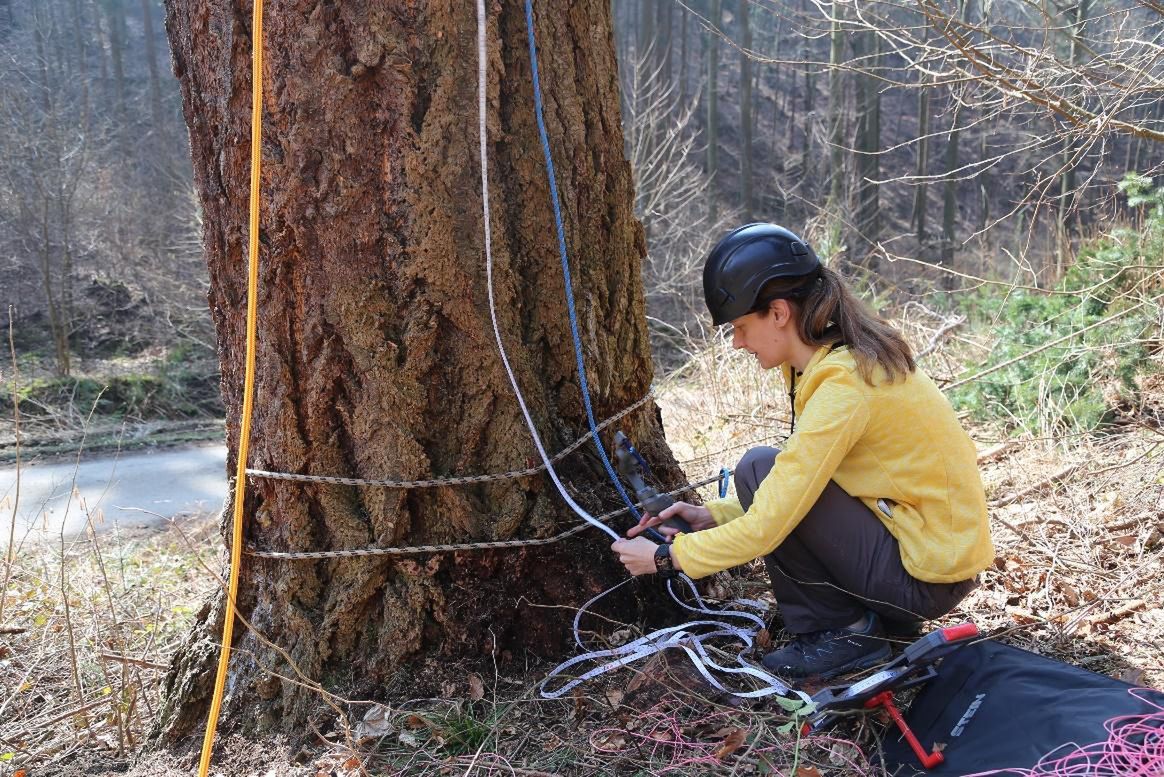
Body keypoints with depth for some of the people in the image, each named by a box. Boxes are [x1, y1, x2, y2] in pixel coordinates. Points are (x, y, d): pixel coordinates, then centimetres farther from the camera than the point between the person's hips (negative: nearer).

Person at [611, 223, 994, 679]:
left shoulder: (843, 384, -25)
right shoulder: (846, 356, 4)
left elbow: (768, 526, -25)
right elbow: (790, 494, 12)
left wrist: (665, 557, -12)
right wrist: (709, 516, 5)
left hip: (928, 577, -9)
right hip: (943, 548, 9)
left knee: (760, 470, -15)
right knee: (778, 484, 12)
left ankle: (843, 633, -2)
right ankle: (871, 615, 14)